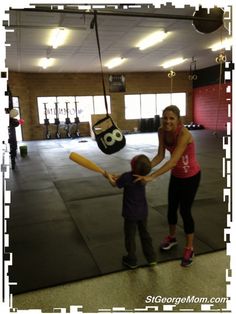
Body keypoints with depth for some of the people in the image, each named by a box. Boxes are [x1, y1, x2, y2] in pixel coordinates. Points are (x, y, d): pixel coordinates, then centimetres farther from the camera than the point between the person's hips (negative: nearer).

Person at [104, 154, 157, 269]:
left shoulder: (126, 176, -26)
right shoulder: (143, 176, -7)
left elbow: (115, 184, -4)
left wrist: (109, 176, 13)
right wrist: (117, 177, 18)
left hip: (130, 213, -5)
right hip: (143, 212, 5)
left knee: (130, 236, 13)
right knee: (145, 234, 20)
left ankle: (131, 260, 28)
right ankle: (151, 258, 28)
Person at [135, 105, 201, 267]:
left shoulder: (184, 134, -33)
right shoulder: (162, 131, -13)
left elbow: (173, 161, -41)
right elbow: (160, 155, -11)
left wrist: (151, 176, -47)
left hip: (191, 176, -6)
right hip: (176, 175, 6)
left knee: (185, 211, 1)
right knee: (171, 208, 16)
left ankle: (189, 249, 22)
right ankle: (172, 237, 42)